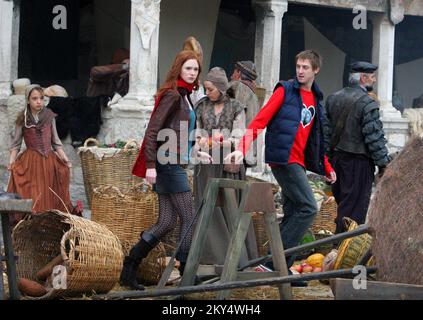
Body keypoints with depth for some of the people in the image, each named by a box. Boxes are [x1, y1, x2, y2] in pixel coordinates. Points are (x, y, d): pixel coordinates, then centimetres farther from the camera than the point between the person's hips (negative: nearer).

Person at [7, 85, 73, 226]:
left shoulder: (50, 117, 6)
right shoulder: (23, 119, 0)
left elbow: (56, 142, 12)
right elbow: (16, 144, 3)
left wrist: (65, 159, 4)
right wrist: (11, 160, -11)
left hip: (49, 161, 2)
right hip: (30, 163, -2)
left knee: (49, 196, 2)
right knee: (31, 198, -8)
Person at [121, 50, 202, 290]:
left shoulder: (185, 96, 17)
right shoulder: (172, 95, -11)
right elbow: (153, 130, -16)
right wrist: (151, 165, -20)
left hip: (174, 164, 9)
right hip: (169, 163, -9)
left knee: (166, 223, 7)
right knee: (190, 218, -5)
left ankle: (129, 270, 10)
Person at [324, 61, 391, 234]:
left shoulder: (333, 98, 8)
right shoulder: (368, 104, -15)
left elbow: (326, 131, 11)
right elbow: (374, 138, -15)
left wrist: (329, 156, 17)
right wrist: (384, 164, -7)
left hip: (336, 158, 8)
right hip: (359, 162, -8)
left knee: (342, 202, 18)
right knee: (354, 206, -1)